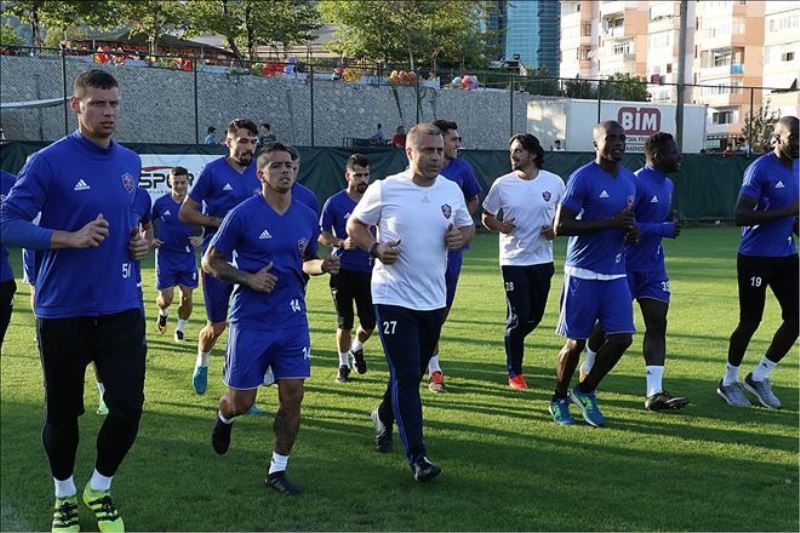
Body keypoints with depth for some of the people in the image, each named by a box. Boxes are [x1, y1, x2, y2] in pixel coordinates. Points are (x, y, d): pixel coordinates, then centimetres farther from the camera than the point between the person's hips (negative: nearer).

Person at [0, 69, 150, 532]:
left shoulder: (131, 163, 8)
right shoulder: (48, 162, -10)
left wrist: (137, 240, 3)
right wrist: (70, 238, -23)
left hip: (122, 307, 4)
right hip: (63, 311, -4)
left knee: (129, 406, 0)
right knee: (63, 410, 9)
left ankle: (100, 489, 25)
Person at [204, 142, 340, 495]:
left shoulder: (307, 217, 6)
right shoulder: (243, 214, -9)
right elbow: (210, 262, -3)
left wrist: (322, 266, -3)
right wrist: (249, 278, -17)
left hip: (293, 320, 4)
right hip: (250, 320, -4)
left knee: (292, 397, 0)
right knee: (241, 402, 4)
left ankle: (277, 470, 16)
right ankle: (224, 416, 41)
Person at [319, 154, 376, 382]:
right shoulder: (335, 203, -3)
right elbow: (322, 235, 0)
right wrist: (341, 243, -17)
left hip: (369, 271, 2)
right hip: (342, 270, -2)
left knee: (369, 323, 4)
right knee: (345, 323, 4)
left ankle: (356, 348, 36)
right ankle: (343, 364, 23)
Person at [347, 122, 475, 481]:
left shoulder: (452, 191, 3)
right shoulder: (385, 189, -9)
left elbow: (468, 226, 17)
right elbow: (354, 225, 2)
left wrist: (462, 236, -7)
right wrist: (375, 248, -17)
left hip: (434, 299, 5)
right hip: (394, 297, -5)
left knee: (414, 372, 19)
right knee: (406, 375, -9)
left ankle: (384, 416, 47)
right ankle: (417, 455, -3)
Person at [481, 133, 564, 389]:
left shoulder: (554, 183, -2)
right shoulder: (502, 184, -3)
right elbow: (486, 216, 7)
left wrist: (556, 229, -8)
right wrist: (499, 226, -14)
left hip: (543, 260, 2)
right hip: (513, 261, -2)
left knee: (534, 316, 11)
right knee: (518, 317, -4)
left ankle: (512, 344, 40)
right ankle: (514, 372, 11)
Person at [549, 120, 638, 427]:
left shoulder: (630, 179, 11)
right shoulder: (583, 178, -12)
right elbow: (560, 226, -17)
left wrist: (631, 231, 1)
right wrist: (609, 223, -22)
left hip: (616, 274, 6)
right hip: (583, 274, -6)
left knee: (621, 338, 0)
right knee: (576, 341, 2)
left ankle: (586, 391, 21)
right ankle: (559, 399, 23)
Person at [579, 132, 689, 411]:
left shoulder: (667, 185, 11)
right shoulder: (637, 183, -18)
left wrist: (672, 226, 9)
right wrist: (662, 229, -24)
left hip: (653, 267, 8)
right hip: (627, 265, -7)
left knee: (657, 324, -4)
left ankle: (654, 393, -7)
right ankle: (587, 370, 31)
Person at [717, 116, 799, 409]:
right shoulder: (760, 169, -16)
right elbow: (741, 216, -23)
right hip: (756, 257, -7)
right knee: (750, 321, 1)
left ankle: (759, 377, 19)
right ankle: (729, 381, 20)